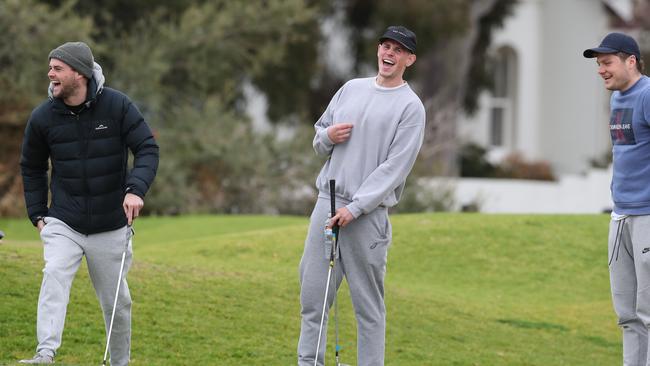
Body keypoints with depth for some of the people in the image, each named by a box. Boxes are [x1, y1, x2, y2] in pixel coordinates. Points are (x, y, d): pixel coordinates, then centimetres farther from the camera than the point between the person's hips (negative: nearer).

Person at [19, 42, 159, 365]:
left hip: (111, 226, 0)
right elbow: (31, 167, 12)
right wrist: (37, 215, 9)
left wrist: (136, 189, -27)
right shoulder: (43, 117, -3)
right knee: (54, 276, -25)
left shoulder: (117, 106, -10)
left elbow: (148, 149, -11)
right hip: (63, 224, 0)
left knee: (116, 301, 10)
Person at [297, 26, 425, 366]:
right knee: (312, 294, 3)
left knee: (368, 304, -2)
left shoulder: (410, 107, -3)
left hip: (368, 213, -5)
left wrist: (355, 208, -17)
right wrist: (327, 137, -3)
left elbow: (395, 167, -11)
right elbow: (319, 136, 23)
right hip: (327, 202, 5)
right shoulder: (351, 88, 15)